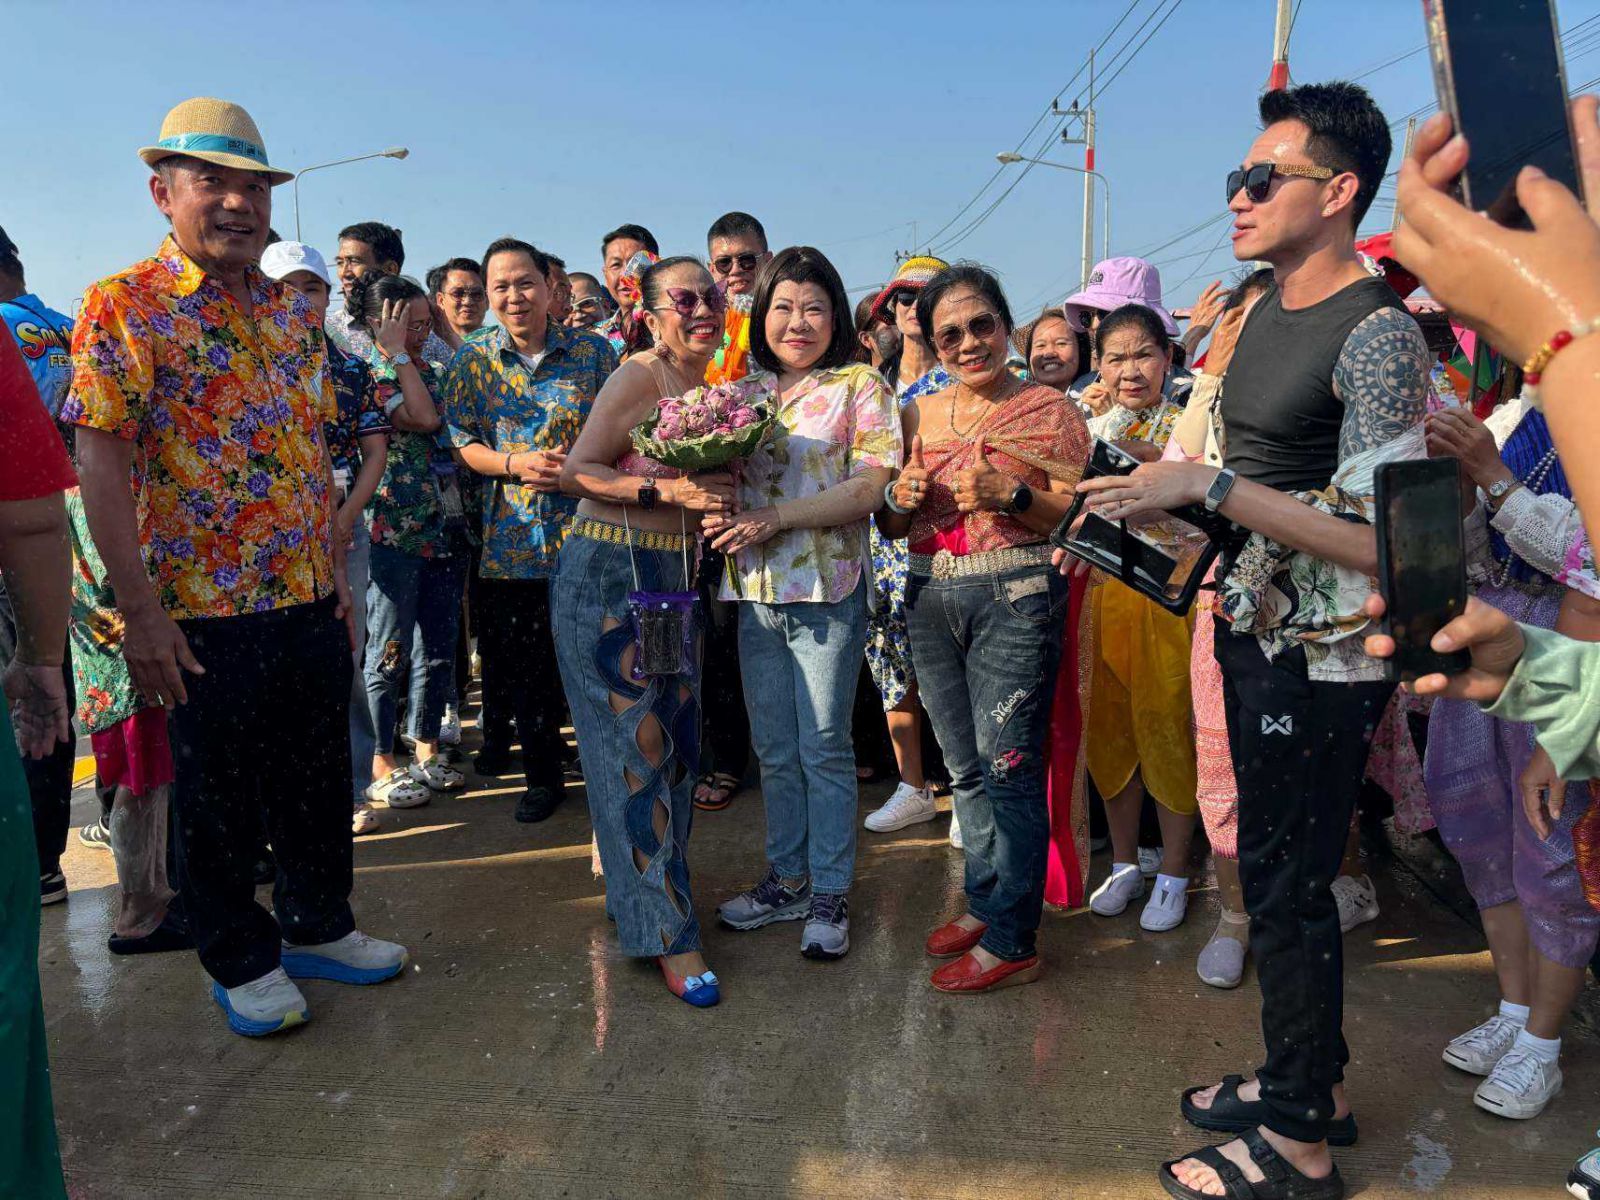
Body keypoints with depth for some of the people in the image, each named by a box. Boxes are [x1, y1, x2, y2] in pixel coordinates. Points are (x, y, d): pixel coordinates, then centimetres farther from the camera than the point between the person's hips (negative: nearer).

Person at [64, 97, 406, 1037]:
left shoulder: (295, 311, 10)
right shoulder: (124, 307, -7)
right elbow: (103, 462, -12)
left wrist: (339, 570, 11)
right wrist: (140, 610, -15)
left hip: (311, 603, 6)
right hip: (204, 610, -5)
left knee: (321, 777, 16)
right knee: (219, 797, 9)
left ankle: (320, 926, 35)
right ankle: (243, 962, 28)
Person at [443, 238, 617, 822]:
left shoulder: (593, 351, 1)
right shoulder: (474, 360, 5)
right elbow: (462, 443, 3)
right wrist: (516, 464, -16)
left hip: (584, 531, -2)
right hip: (510, 537, 2)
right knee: (519, 663, 10)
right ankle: (542, 773, 31)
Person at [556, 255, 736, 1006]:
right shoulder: (639, 378, -11)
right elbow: (575, 473, -14)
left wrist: (720, 495, 3)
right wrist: (667, 489, -22)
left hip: (674, 577, 8)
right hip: (610, 575, -8)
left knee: (676, 741, 13)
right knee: (635, 745, -2)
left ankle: (645, 881, 32)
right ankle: (669, 932, 7)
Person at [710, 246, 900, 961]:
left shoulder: (860, 387, -2)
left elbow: (869, 488, -11)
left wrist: (777, 516, -19)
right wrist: (716, 510, -9)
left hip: (827, 588, -5)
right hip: (753, 588, 5)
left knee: (825, 746, 2)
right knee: (774, 747, 13)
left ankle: (830, 894, 16)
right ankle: (787, 878, 28)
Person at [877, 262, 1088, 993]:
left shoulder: (1049, 410, -1)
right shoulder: (919, 416, 13)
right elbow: (891, 526, 17)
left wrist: (1010, 495, -20)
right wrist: (900, 501, -5)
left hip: (1015, 598, -5)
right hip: (930, 598, 5)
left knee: (1007, 766, -4)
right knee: (964, 766, 13)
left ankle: (1010, 939, 7)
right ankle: (985, 902, 29)